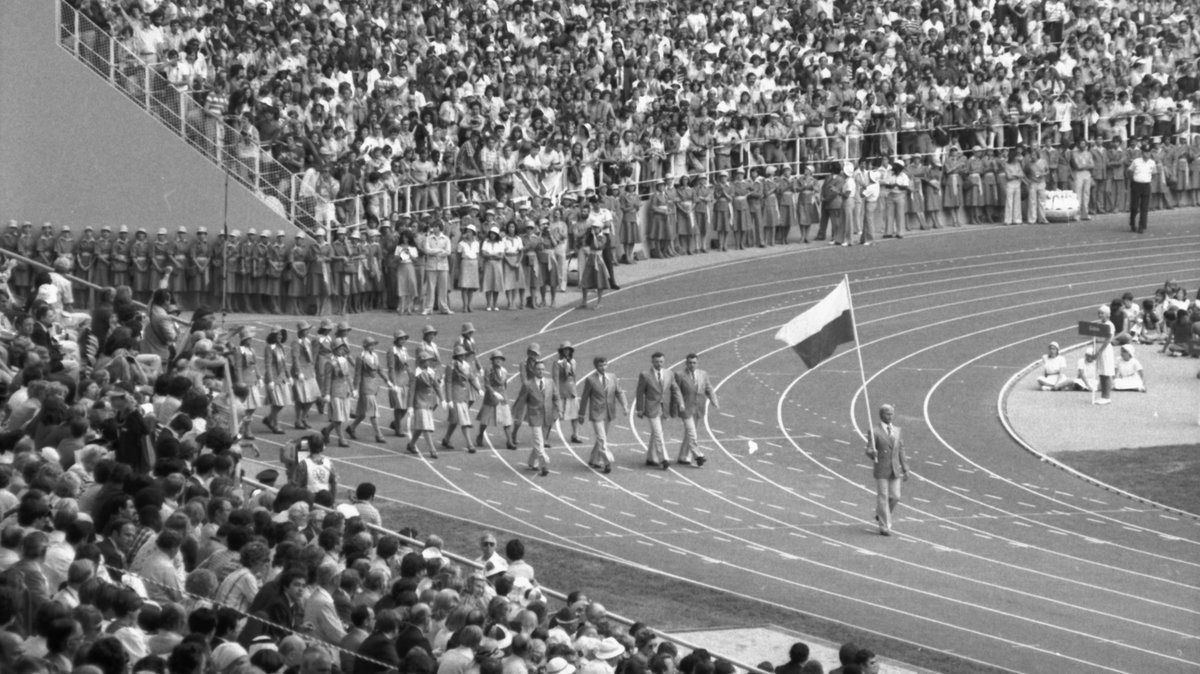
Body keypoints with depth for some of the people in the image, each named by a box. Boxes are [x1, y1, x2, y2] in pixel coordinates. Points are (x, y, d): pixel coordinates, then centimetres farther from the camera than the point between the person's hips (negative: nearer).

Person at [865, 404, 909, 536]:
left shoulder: (897, 430, 9)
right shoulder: (875, 432, -6)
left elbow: (900, 451, 13)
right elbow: (869, 451, -10)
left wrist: (905, 470, 12)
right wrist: (872, 454, -35)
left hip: (895, 471, 5)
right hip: (881, 470, -5)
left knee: (895, 497, 3)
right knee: (883, 498, -3)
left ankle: (881, 515, 30)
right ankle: (884, 527, 3)